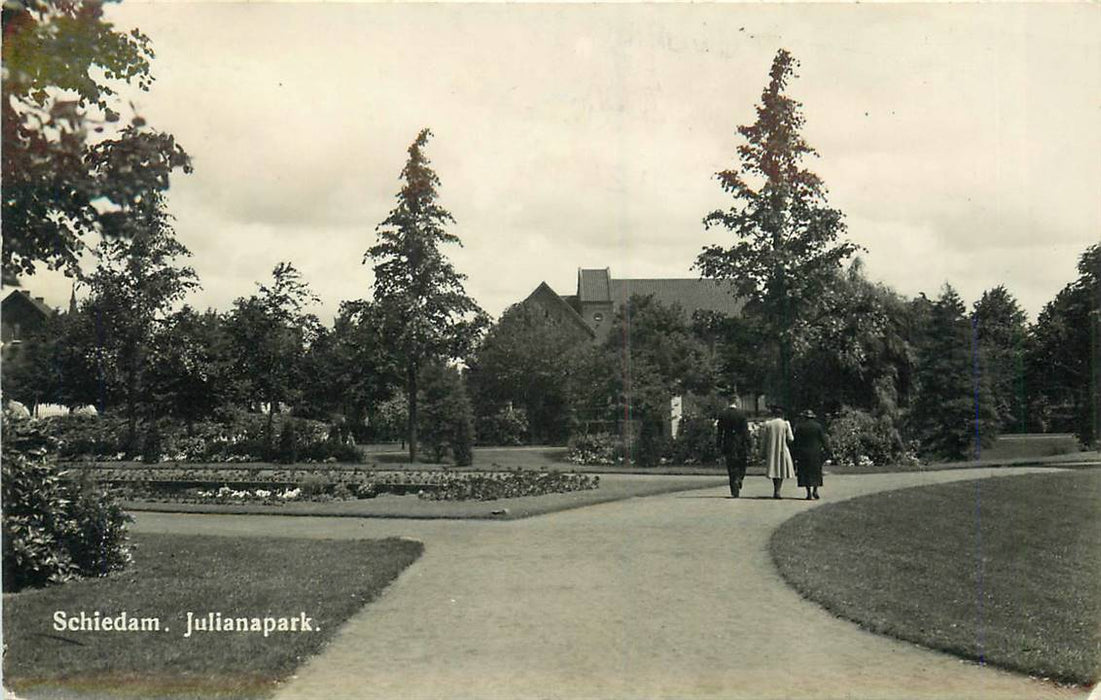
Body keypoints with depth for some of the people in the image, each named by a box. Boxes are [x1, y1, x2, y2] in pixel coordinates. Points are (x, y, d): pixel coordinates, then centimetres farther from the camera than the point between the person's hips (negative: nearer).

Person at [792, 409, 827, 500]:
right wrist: (824, 451, 4)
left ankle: (809, 493, -1)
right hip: (816, 453, 1)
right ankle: (815, 489, 1)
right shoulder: (818, 426, 0)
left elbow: (796, 441, -4)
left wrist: (795, 453, 1)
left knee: (805, 472, 4)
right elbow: (823, 440, -2)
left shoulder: (799, 427, -3)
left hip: (803, 453, -1)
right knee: (816, 471, 14)